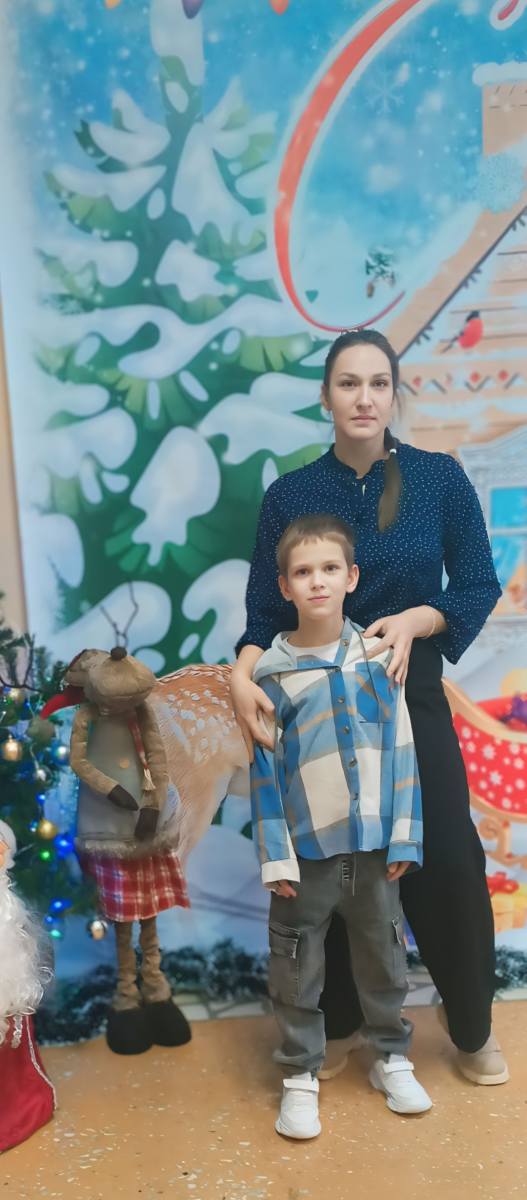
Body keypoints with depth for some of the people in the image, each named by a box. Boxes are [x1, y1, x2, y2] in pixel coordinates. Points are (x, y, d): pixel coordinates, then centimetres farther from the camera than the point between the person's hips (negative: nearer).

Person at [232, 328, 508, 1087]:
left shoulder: (440, 478, -3)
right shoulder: (290, 495, -2)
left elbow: (480, 587, 0)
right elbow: (266, 611, -4)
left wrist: (414, 621, -18)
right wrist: (243, 675, -23)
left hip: (412, 700, 0)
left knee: (447, 863, 1)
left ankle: (474, 1030, 26)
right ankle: (339, 1026, 30)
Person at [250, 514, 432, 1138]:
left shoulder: (378, 657, -1)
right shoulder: (272, 672, -6)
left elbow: (400, 749, 1)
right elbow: (265, 769, -4)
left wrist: (405, 835, -1)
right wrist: (275, 854, -7)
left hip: (374, 843, 2)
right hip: (307, 849, -1)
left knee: (383, 957, 16)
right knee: (296, 969, 9)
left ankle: (391, 1057, 36)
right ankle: (300, 1075, 27)